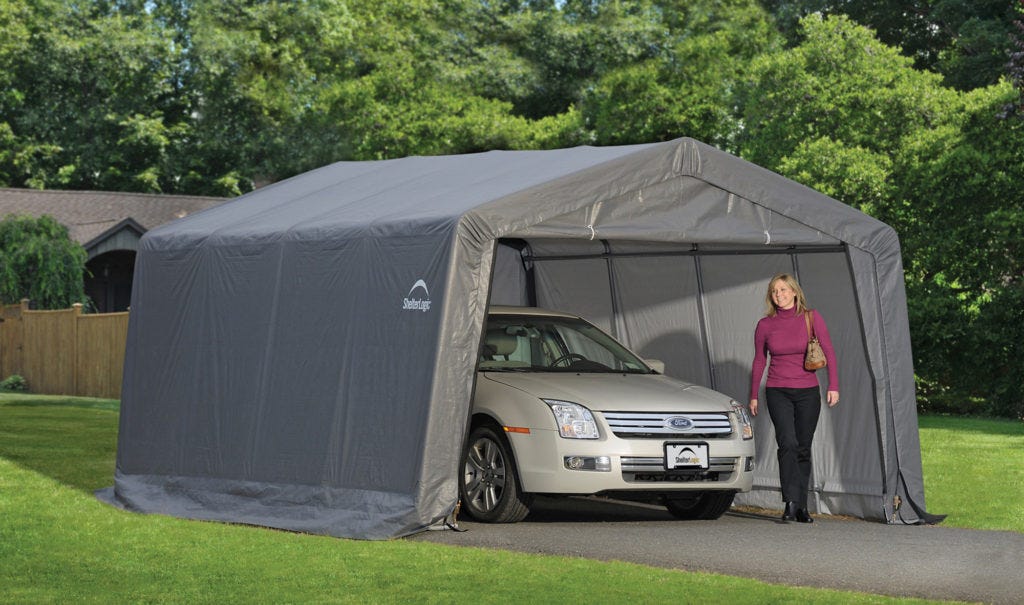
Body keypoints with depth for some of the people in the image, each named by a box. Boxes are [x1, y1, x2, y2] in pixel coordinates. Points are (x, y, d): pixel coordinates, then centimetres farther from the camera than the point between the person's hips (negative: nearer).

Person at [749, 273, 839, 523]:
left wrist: (833, 386, -9)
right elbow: (759, 361, 12)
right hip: (778, 392, -1)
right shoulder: (765, 325, 1)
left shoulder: (812, 318, -1)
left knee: (803, 449, 6)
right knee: (787, 444, -19)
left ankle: (802, 507, 14)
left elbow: (829, 352, 0)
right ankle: (791, 503, -23)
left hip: (808, 392, 1)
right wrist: (753, 395, 14)